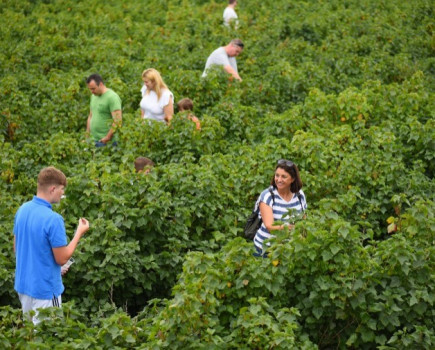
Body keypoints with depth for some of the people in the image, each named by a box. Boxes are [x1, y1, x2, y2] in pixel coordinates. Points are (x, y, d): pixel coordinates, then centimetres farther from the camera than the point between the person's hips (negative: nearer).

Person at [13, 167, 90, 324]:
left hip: (23, 284, 8)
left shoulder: (22, 210, 1)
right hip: (45, 287, -8)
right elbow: (62, 259, -17)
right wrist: (79, 233, -6)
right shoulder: (53, 219, -23)